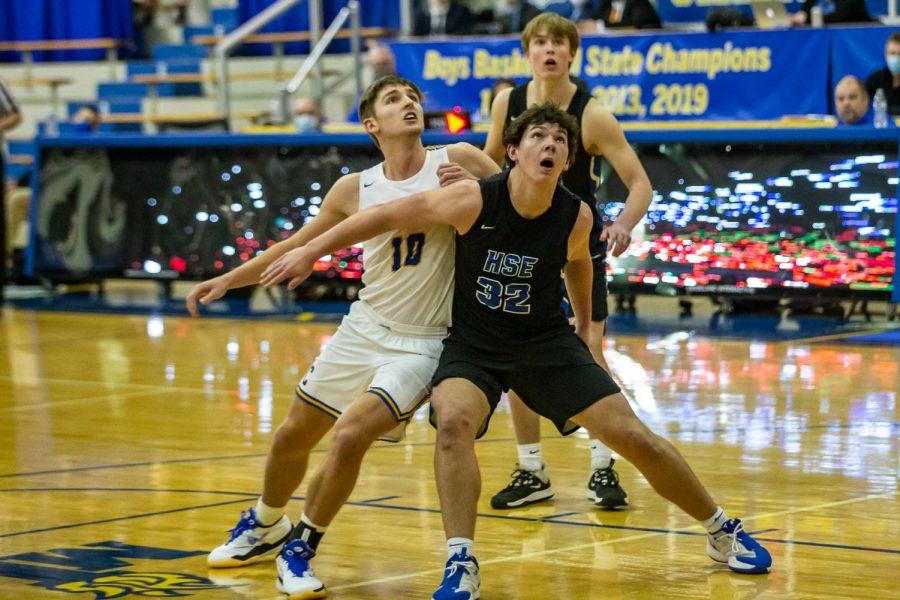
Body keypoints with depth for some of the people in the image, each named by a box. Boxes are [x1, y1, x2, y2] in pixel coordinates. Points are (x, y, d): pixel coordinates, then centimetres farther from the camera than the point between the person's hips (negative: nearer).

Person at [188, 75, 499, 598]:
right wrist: (229, 279, 12)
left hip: (421, 343, -4)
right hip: (365, 328, 4)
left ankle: (301, 549, 1)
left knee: (350, 435, -21)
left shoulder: (458, 161, -9)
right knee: (293, 437, 13)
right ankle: (265, 526, 43)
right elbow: (298, 245, 14)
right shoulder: (355, 189, 1)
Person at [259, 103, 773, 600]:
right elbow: (389, 215, -12)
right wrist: (312, 251, -9)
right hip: (474, 344, -1)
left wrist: (584, 327, 23)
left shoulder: (576, 218, -14)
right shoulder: (474, 201, -22)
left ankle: (722, 532, 17)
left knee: (632, 436, -3)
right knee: (453, 422, -32)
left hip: (546, 340, 2)